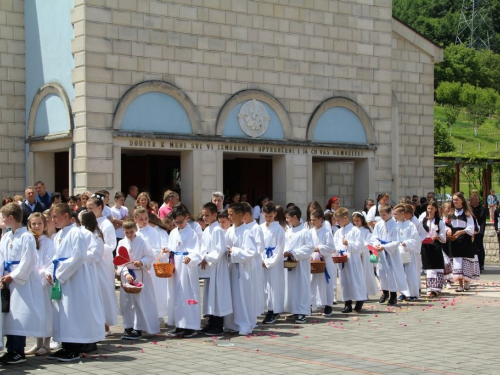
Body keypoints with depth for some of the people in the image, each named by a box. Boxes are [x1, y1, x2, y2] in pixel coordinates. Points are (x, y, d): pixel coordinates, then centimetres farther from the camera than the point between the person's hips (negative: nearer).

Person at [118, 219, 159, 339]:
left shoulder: (142, 242, -5)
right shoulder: (122, 243, 2)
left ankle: (138, 328, 3)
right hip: (126, 275, 3)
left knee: (141, 301, -3)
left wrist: (142, 262, -23)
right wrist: (126, 273, -17)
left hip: (141, 275, -3)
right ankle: (128, 327, 18)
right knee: (127, 302, 8)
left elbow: (150, 257, -5)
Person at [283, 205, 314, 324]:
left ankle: (301, 313, 0)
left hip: (301, 264, -7)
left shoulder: (305, 232, -11)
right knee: (291, 287, 10)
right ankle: (294, 311, 19)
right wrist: (285, 252, -5)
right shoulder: (288, 231, 9)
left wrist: (293, 253, -17)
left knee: (301, 286, -3)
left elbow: (310, 247, -15)